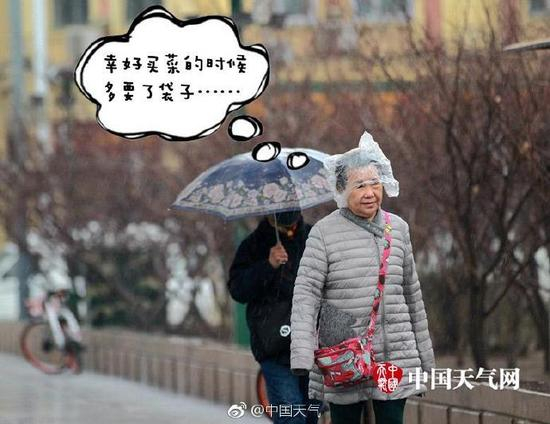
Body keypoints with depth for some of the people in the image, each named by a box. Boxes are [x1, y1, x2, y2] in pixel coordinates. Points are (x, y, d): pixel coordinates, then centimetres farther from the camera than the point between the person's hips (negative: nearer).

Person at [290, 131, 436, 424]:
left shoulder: (397, 228, 10)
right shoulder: (324, 232, -3)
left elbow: (412, 293, 16)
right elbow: (305, 293, -9)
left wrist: (424, 357, 17)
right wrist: (301, 355, -21)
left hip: (395, 357, 3)